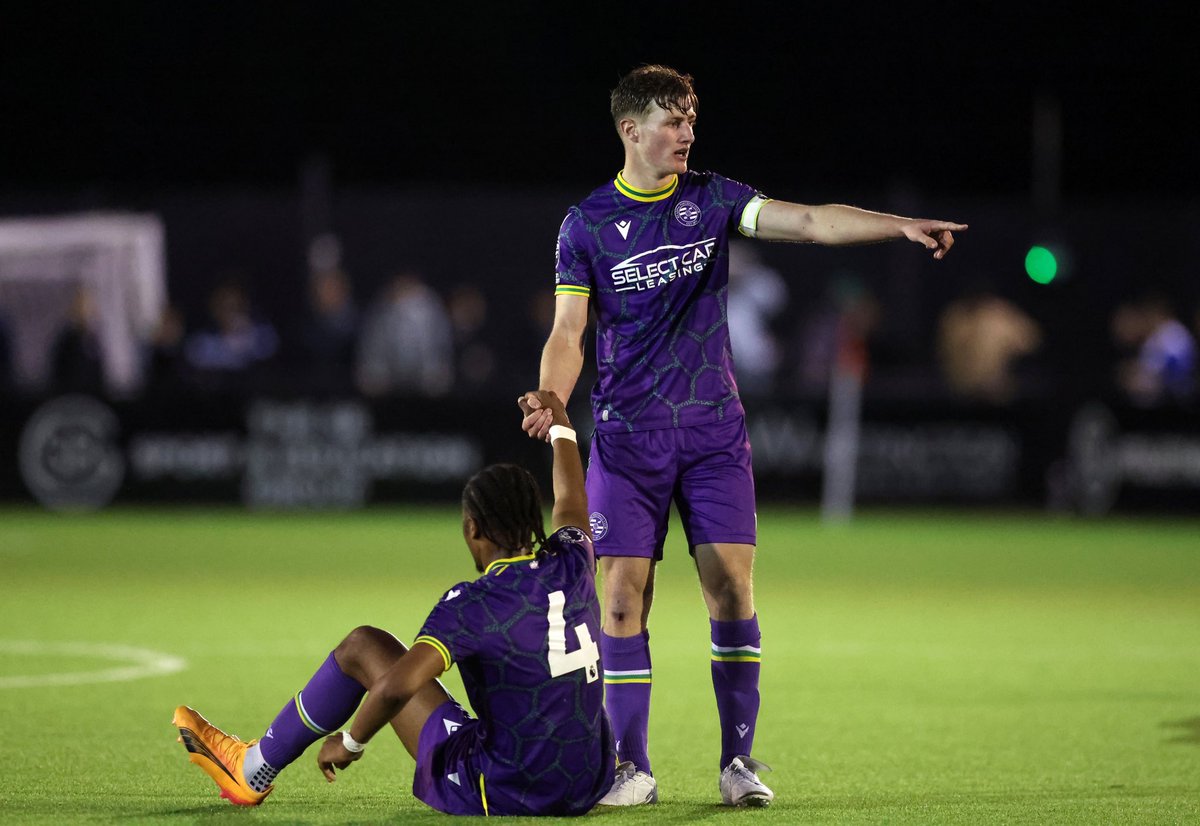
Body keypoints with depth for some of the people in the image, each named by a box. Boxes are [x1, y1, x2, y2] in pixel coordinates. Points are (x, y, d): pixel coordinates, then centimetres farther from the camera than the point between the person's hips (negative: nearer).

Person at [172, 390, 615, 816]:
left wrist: (350, 742, -8)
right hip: (587, 788, 6)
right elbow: (572, 506, 26)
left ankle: (253, 771, 21)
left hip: (502, 792, -6)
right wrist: (561, 427, 43)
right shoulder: (571, 567, 1)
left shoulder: (474, 604, -17)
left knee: (363, 646, 6)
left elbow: (396, 686, -27)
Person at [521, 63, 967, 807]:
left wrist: (901, 226, -24)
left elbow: (812, 222, -10)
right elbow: (569, 334, -2)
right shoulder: (587, 224, -1)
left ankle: (740, 760, 3)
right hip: (628, 435, -1)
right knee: (623, 598, -5)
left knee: (732, 589, -6)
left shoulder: (712, 200, 2)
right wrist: (552, 400, -22)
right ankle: (632, 768, 5)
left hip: (713, 431, 1)